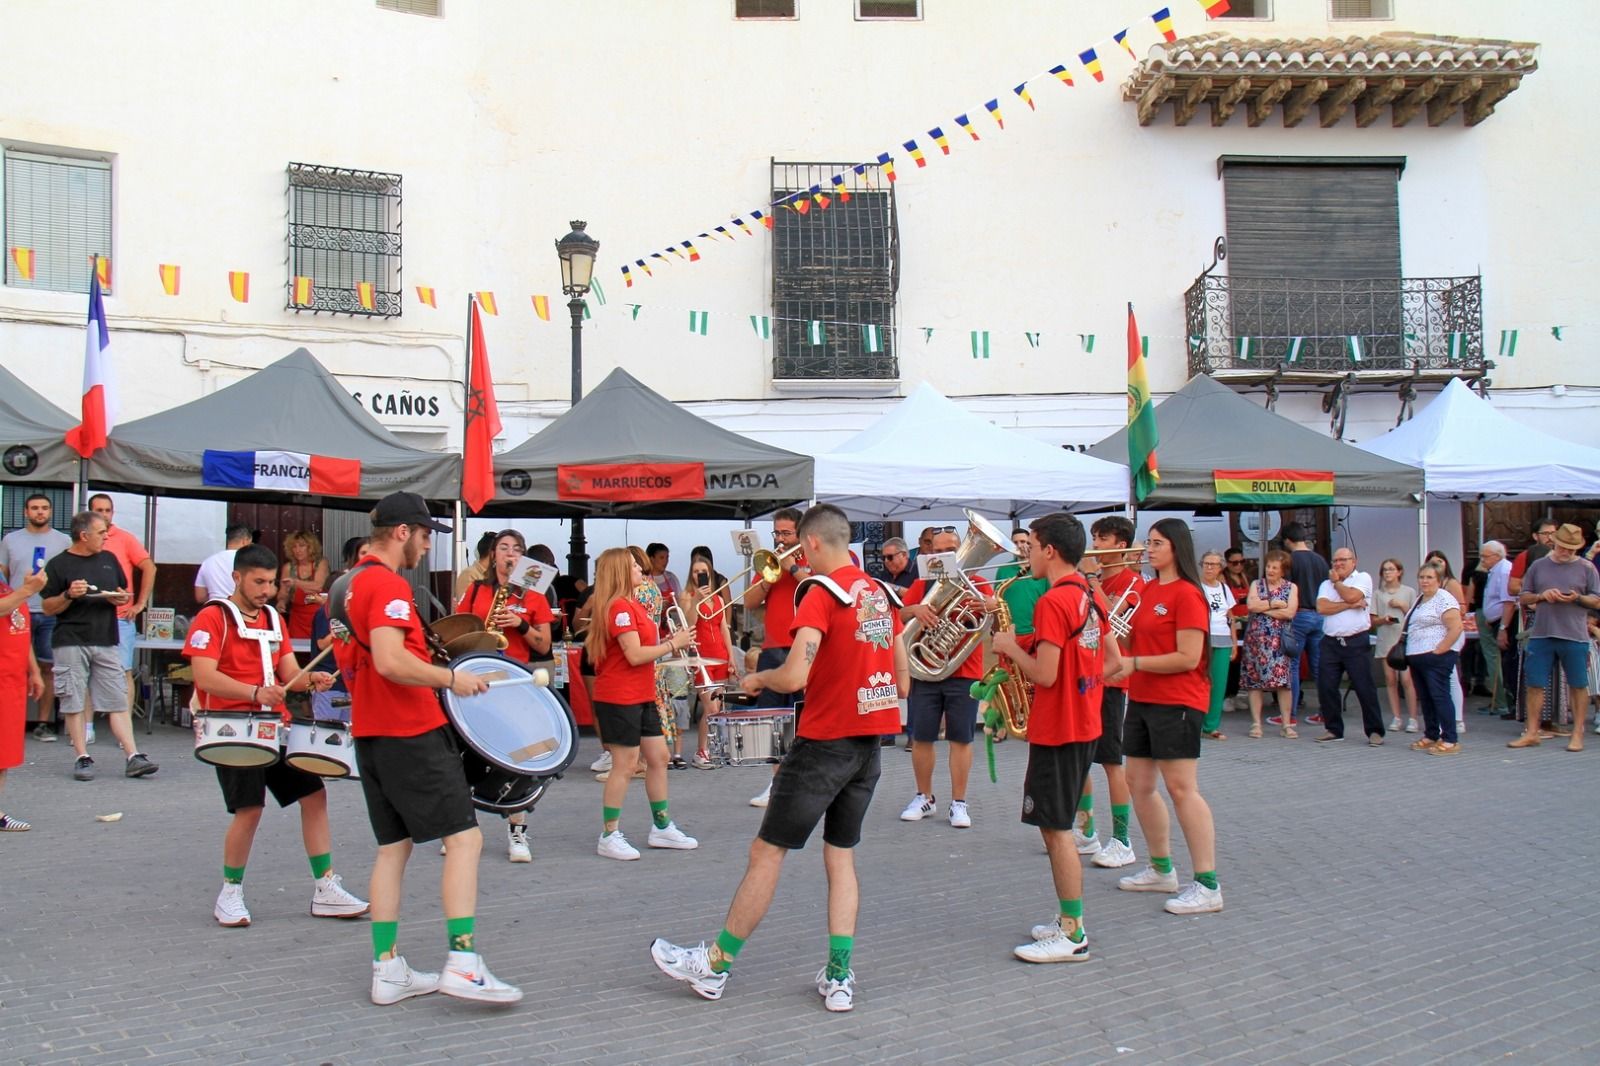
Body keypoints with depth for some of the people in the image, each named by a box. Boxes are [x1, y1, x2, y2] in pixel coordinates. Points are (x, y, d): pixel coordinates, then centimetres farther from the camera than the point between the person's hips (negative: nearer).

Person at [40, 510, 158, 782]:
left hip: (107, 642, 4)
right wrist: (69, 595, -18)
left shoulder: (109, 559, 14)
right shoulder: (59, 565, -1)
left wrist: (123, 599, 1)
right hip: (71, 643, -4)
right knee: (74, 703, 1)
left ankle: (133, 758, -3)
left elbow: (126, 594, 23)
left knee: (118, 702, 0)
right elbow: (48, 608, -1)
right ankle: (83, 758, 8)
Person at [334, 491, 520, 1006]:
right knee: (464, 837, -8)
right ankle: (463, 963, -13)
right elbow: (391, 661, -27)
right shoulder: (388, 585, -15)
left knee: (393, 846, 12)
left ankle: (387, 970, 14)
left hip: (371, 732, 10)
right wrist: (452, 679, -16)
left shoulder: (349, 583, 15)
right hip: (411, 733, -10)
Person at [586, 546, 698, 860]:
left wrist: (670, 641, 1)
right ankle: (609, 836, 6)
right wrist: (673, 645, -14)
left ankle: (661, 828, 22)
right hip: (619, 698, -10)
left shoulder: (634, 605, 15)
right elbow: (634, 655, -22)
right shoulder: (619, 607, -16)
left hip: (642, 696, 10)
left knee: (658, 758, 12)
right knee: (625, 765, -4)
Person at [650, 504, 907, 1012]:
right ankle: (839, 977, 11)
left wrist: (757, 679, -3)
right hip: (869, 744, 7)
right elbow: (901, 682, 13)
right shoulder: (883, 594, 9)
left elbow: (794, 677, -22)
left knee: (767, 852, 3)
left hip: (823, 741, -7)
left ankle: (714, 964, 14)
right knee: (841, 856, 15)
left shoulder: (822, 592, -13)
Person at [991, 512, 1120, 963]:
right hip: (1084, 725, 9)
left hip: (1057, 730, -9)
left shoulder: (1052, 602, -19)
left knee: (1055, 828, -2)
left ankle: (1072, 935, 4)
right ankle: (1069, 919, 25)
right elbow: (1112, 662, 14)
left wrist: (1010, 647, -8)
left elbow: (1044, 675, -23)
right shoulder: (1090, 596, 9)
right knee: (1058, 825, 18)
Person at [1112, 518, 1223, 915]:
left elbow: (1187, 658, -19)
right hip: (1142, 699, 9)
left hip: (1176, 703, -9)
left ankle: (1207, 886, -4)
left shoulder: (1187, 594, -13)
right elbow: (1136, 639, 20)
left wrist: (1134, 663, -17)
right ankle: (1161, 870, 26)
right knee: (1139, 784, 13)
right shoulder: (1148, 590, 13)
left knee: (1181, 788, -9)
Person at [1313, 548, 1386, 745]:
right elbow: (1321, 607, -4)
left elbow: (1351, 596, -16)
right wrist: (1351, 605, -9)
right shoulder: (1326, 584, 14)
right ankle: (1333, 729, 15)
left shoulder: (1363, 578, 3)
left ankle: (1374, 731, 8)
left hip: (1356, 642, -4)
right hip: (1330, 642, 4)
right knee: (1326, 687, 3)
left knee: (1365, 688, -2)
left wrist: (1336, 581, 2)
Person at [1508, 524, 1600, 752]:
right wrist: (1542, 596, -8)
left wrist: (1577, 598, -16)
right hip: (1540, 635, 2)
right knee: (1535, 684, 4)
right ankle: (1531, 733, 12)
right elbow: (1523, 598, 12)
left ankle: (1577, 735, 12)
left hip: (1575, 637, -2)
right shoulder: (1538, 566, 10)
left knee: (1578, 686, 3)